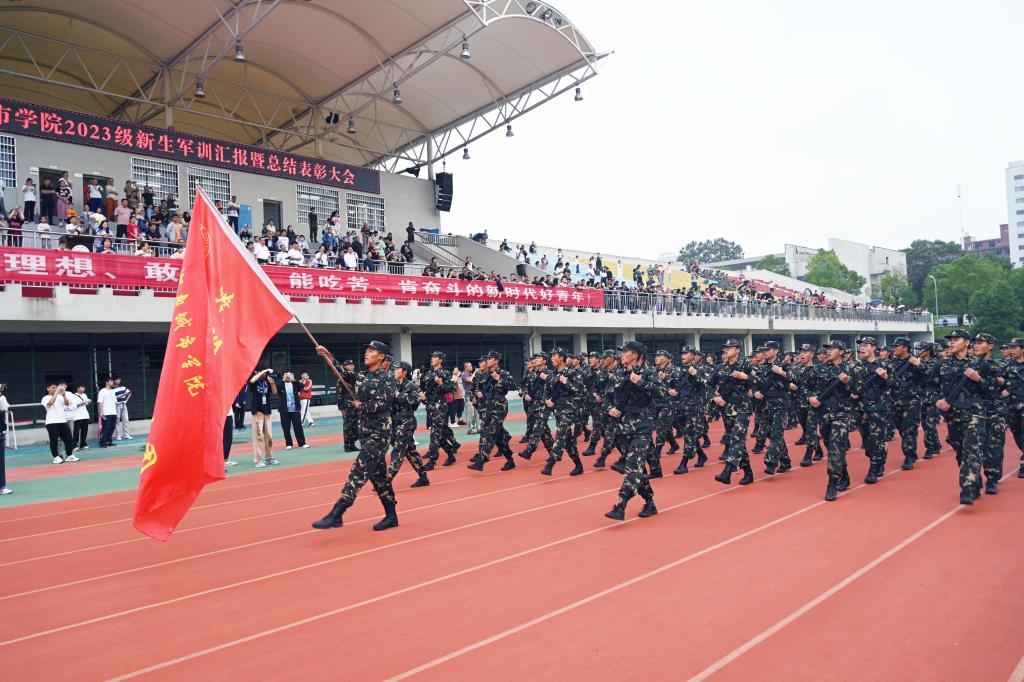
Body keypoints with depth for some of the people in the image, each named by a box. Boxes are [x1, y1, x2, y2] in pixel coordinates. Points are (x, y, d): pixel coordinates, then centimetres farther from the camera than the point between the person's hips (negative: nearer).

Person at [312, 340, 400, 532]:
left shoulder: (386, 378, -8)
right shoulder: (363, 377, 14)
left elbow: (381, 403, -17)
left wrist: (360, 405, -5)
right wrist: (329, 356, -2)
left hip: (379, 432, -8)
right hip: (366, 431, 8)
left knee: (359, 470, -15)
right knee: (377, 473, 11)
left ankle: (336, 514, -19)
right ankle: (391, 516, 19)